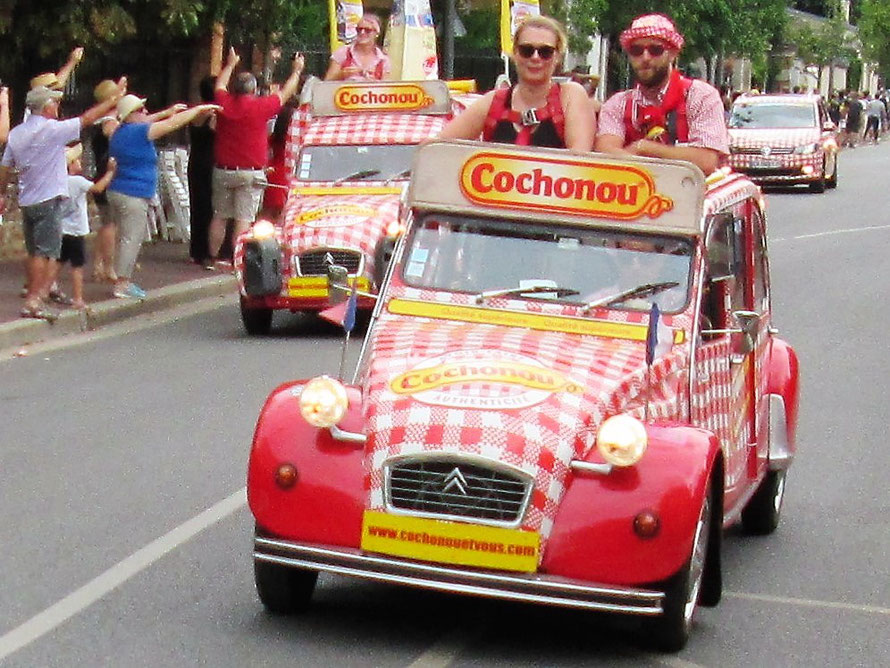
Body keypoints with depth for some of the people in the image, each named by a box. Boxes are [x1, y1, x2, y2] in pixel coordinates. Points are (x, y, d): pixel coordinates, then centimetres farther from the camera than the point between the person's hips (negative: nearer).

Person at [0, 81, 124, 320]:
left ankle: (33, 297, 19)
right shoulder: (51, 129, -13)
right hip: (48, 200, -7)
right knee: (48, 253, -6)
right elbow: (87, 118, -9)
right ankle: (34, 301, -12)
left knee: (33, 252, 15)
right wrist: (114, 98, 0)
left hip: (26, 200, 7)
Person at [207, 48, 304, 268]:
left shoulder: (224, 103, -1)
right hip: (250, 173, -4)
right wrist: (296, 71, 23)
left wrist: (230, 64, 40)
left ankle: (213, 257, 16)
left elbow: (220, 86, 22)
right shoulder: (260, 107, -10)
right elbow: (285, 93, 6)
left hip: (223, 171, 4)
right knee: (244, 219, -4)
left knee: (219, 216, 12)